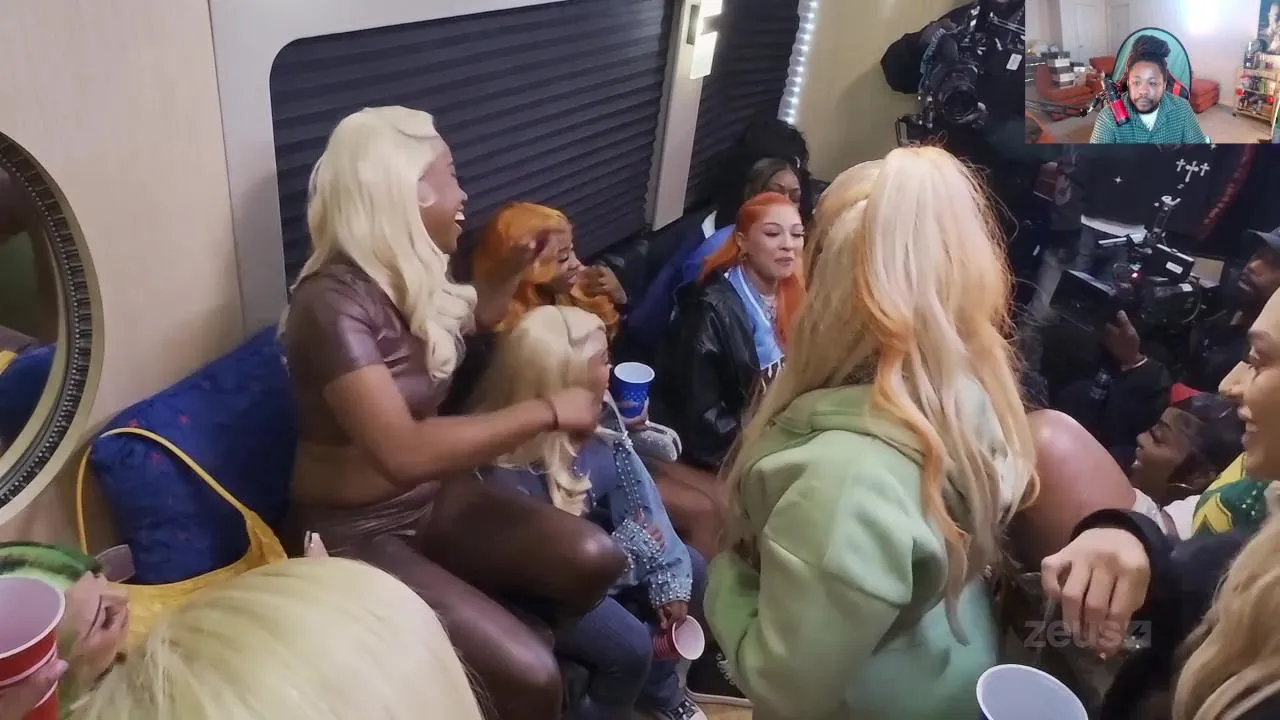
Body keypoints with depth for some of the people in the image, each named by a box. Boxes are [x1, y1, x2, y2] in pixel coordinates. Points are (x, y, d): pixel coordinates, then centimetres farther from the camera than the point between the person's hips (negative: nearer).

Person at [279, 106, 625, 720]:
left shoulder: (414, 279, 1)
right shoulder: (334, 303, -25)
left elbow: (477, 316, 26)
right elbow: (404, 453, -36)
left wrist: (519, 262, 8)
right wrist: (548, 411, -28)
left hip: (429, 499, 8)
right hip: (352, 534, -8)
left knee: (594, 559, -11)